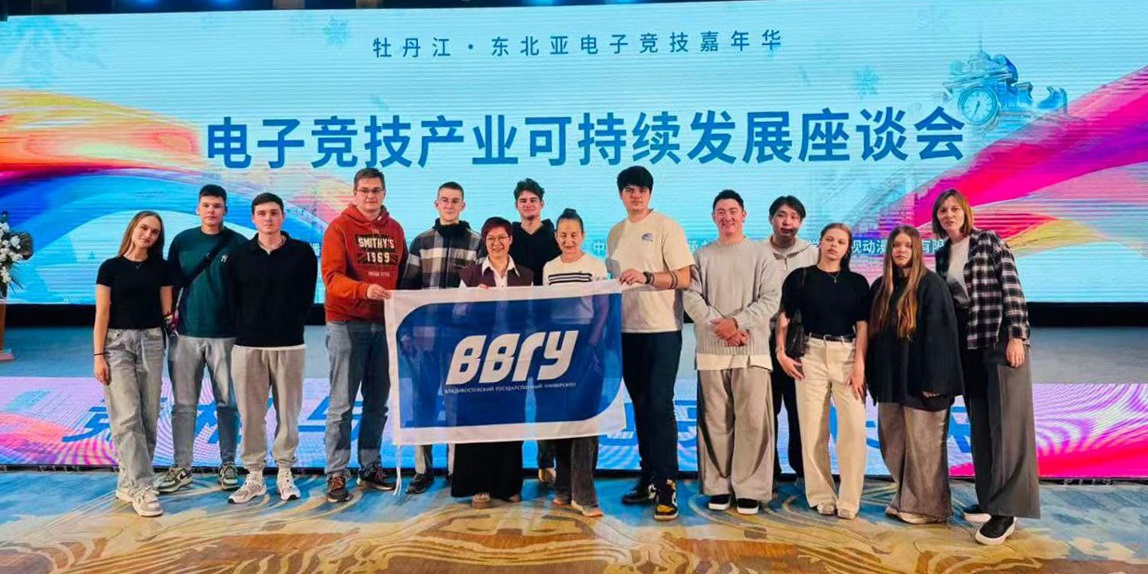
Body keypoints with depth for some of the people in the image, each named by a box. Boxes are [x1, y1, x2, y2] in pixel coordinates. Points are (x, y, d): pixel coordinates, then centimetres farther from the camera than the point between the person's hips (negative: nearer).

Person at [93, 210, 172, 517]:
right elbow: (102, 313, -1)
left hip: (151, 342, 3)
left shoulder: (160, 268, 9)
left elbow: (166, 310, 10)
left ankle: (128, 482, 16)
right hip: (117, 343, -3)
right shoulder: (111, 267, 2)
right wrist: (98, 355, -6)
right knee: (127, 417, -9)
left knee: (148, 417, 4)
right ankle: (142, 488, -9)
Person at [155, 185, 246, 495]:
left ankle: (228, 464, 17)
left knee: (227, 403, 6)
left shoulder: (238, 243, -1)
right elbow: (172, 283, 11)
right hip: (186, 334, 2)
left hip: (226, 335, -2)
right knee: (184, 405, 7)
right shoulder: (182, 241, 6)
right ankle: (181, 467, 17)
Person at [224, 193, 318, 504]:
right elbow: (233, 300, 11)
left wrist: (291, 327, 0)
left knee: (288, 411, 3)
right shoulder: (238, 256, 8)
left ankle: (285, 473, 16)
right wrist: (246, 328, 4)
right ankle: (254, 476, 15)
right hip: (247, 345, 2)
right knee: (250, 413, 4)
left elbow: (307, 298, 4)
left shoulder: (302, 253, 2)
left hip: (289, 344, -1)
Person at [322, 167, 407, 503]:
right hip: (347, 324, -5)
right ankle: (336, 474, 6)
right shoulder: (340, 227, -2)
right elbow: (332, 276, -12)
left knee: (378, 403, 11)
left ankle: (370, 467, 24)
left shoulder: (394, 229, 13)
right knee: (342, 405, -1)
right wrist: (364, 289, -29)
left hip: (385, 324, 5)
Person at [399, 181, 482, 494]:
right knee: (423, 398, 3)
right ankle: (423, 468, 11)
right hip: (426, 331, 1)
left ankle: (457, 466, 15)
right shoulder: (421, 241, 9)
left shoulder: (476, 242, 6)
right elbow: (408, 287, 8)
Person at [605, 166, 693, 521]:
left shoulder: (666, 227, -4)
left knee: (660, 405, -9)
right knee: (640, 406, 12)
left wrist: (646, 276, -23)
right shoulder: (615, 233, 15)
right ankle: (649, 479, 23)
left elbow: (684, 278, -10)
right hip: (627, 330, 6)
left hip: (662, 330, -6)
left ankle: (666, 486, -3)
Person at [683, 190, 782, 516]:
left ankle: (750, 489, 6)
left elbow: (770, 299, -2)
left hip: (753, 350, -1)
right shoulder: (702, 256, 11)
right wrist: (720, 326, -13)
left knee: (752, 420, -3)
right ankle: (717, 486, 14)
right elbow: (691, 298, 1)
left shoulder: (762, 255, 7)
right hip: (711, 351, 1)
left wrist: (736, 322, -14)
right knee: (715, 421, 4)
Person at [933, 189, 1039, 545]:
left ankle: (1006, 510, -4)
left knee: (1006, 422, -6)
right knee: (979, 423, 9)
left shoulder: (990, 242, -5)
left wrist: (1016, 336, -17)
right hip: (968, 344, 6)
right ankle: (989, 498, 18)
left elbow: (1012, 288, -10)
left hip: (1001, 338, -6)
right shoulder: (941, 255, 12)